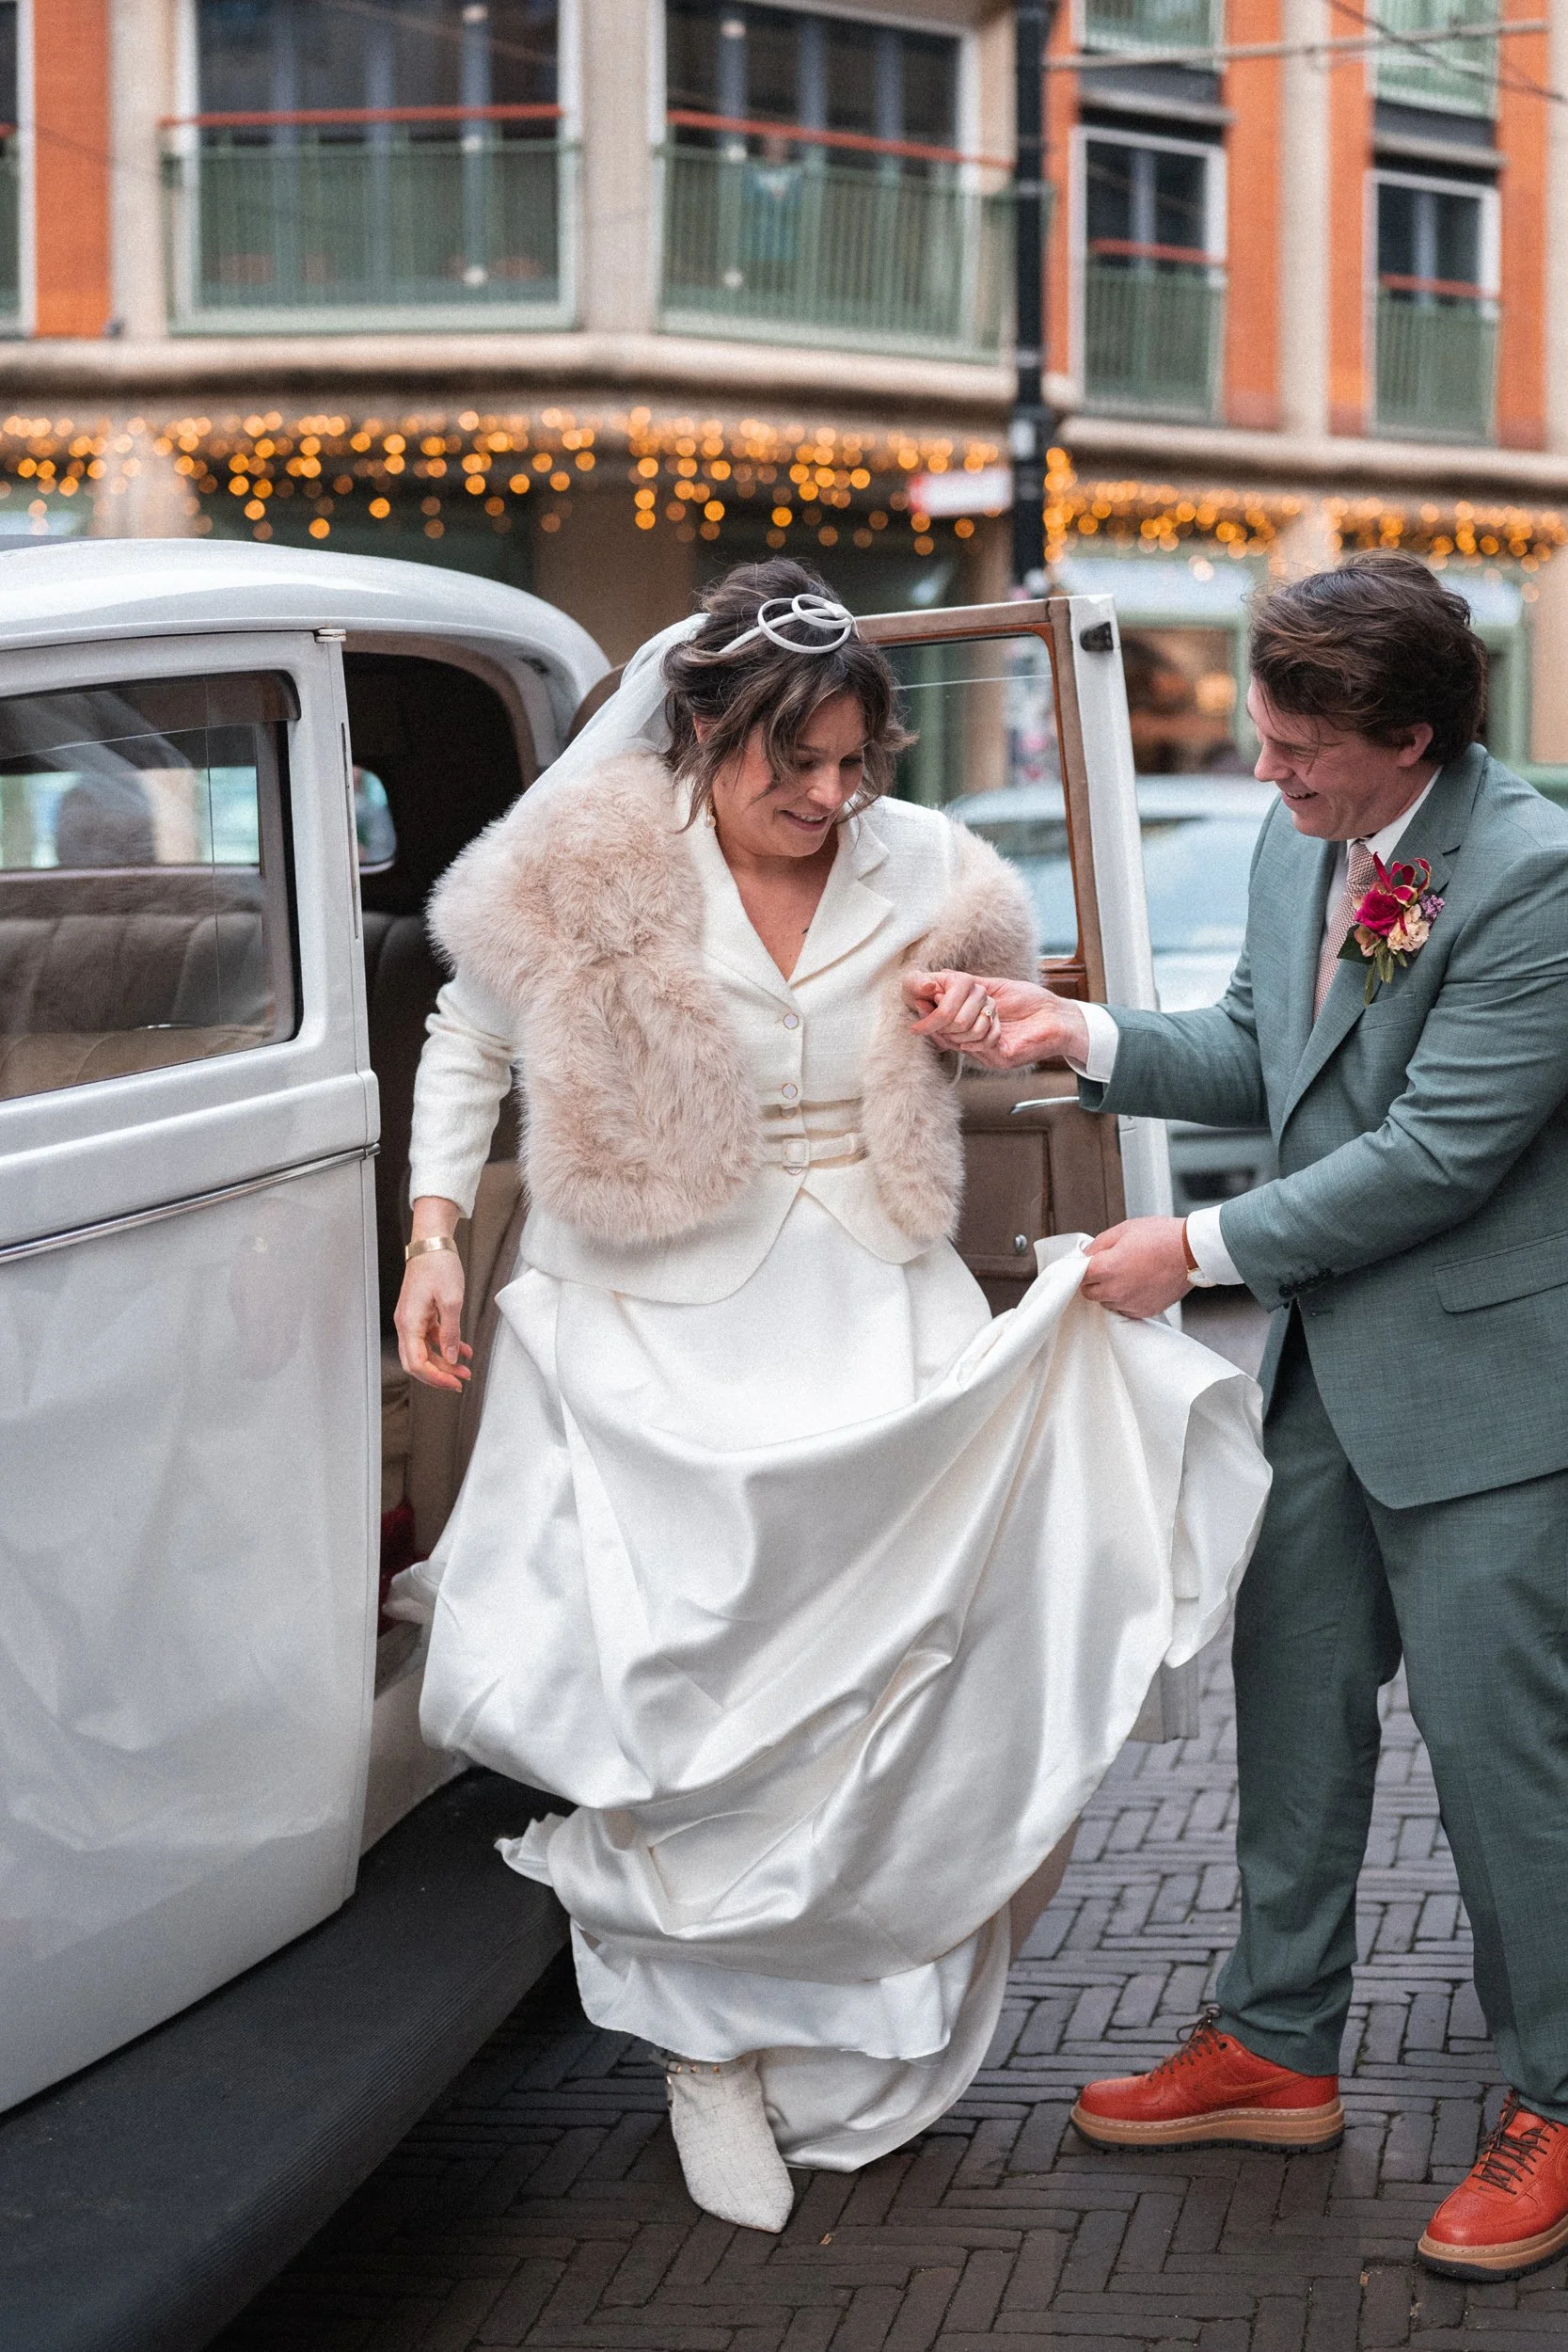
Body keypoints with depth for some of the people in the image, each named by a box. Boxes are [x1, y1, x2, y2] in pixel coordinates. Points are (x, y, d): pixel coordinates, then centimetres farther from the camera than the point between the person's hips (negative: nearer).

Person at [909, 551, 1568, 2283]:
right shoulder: (1294, 845, 4)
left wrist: (1199, 1249, -15)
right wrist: (1077, 1034, -3)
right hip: (1327, 1359, 8)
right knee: (1292, 1705, 16)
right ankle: (1277, 2046, 32)